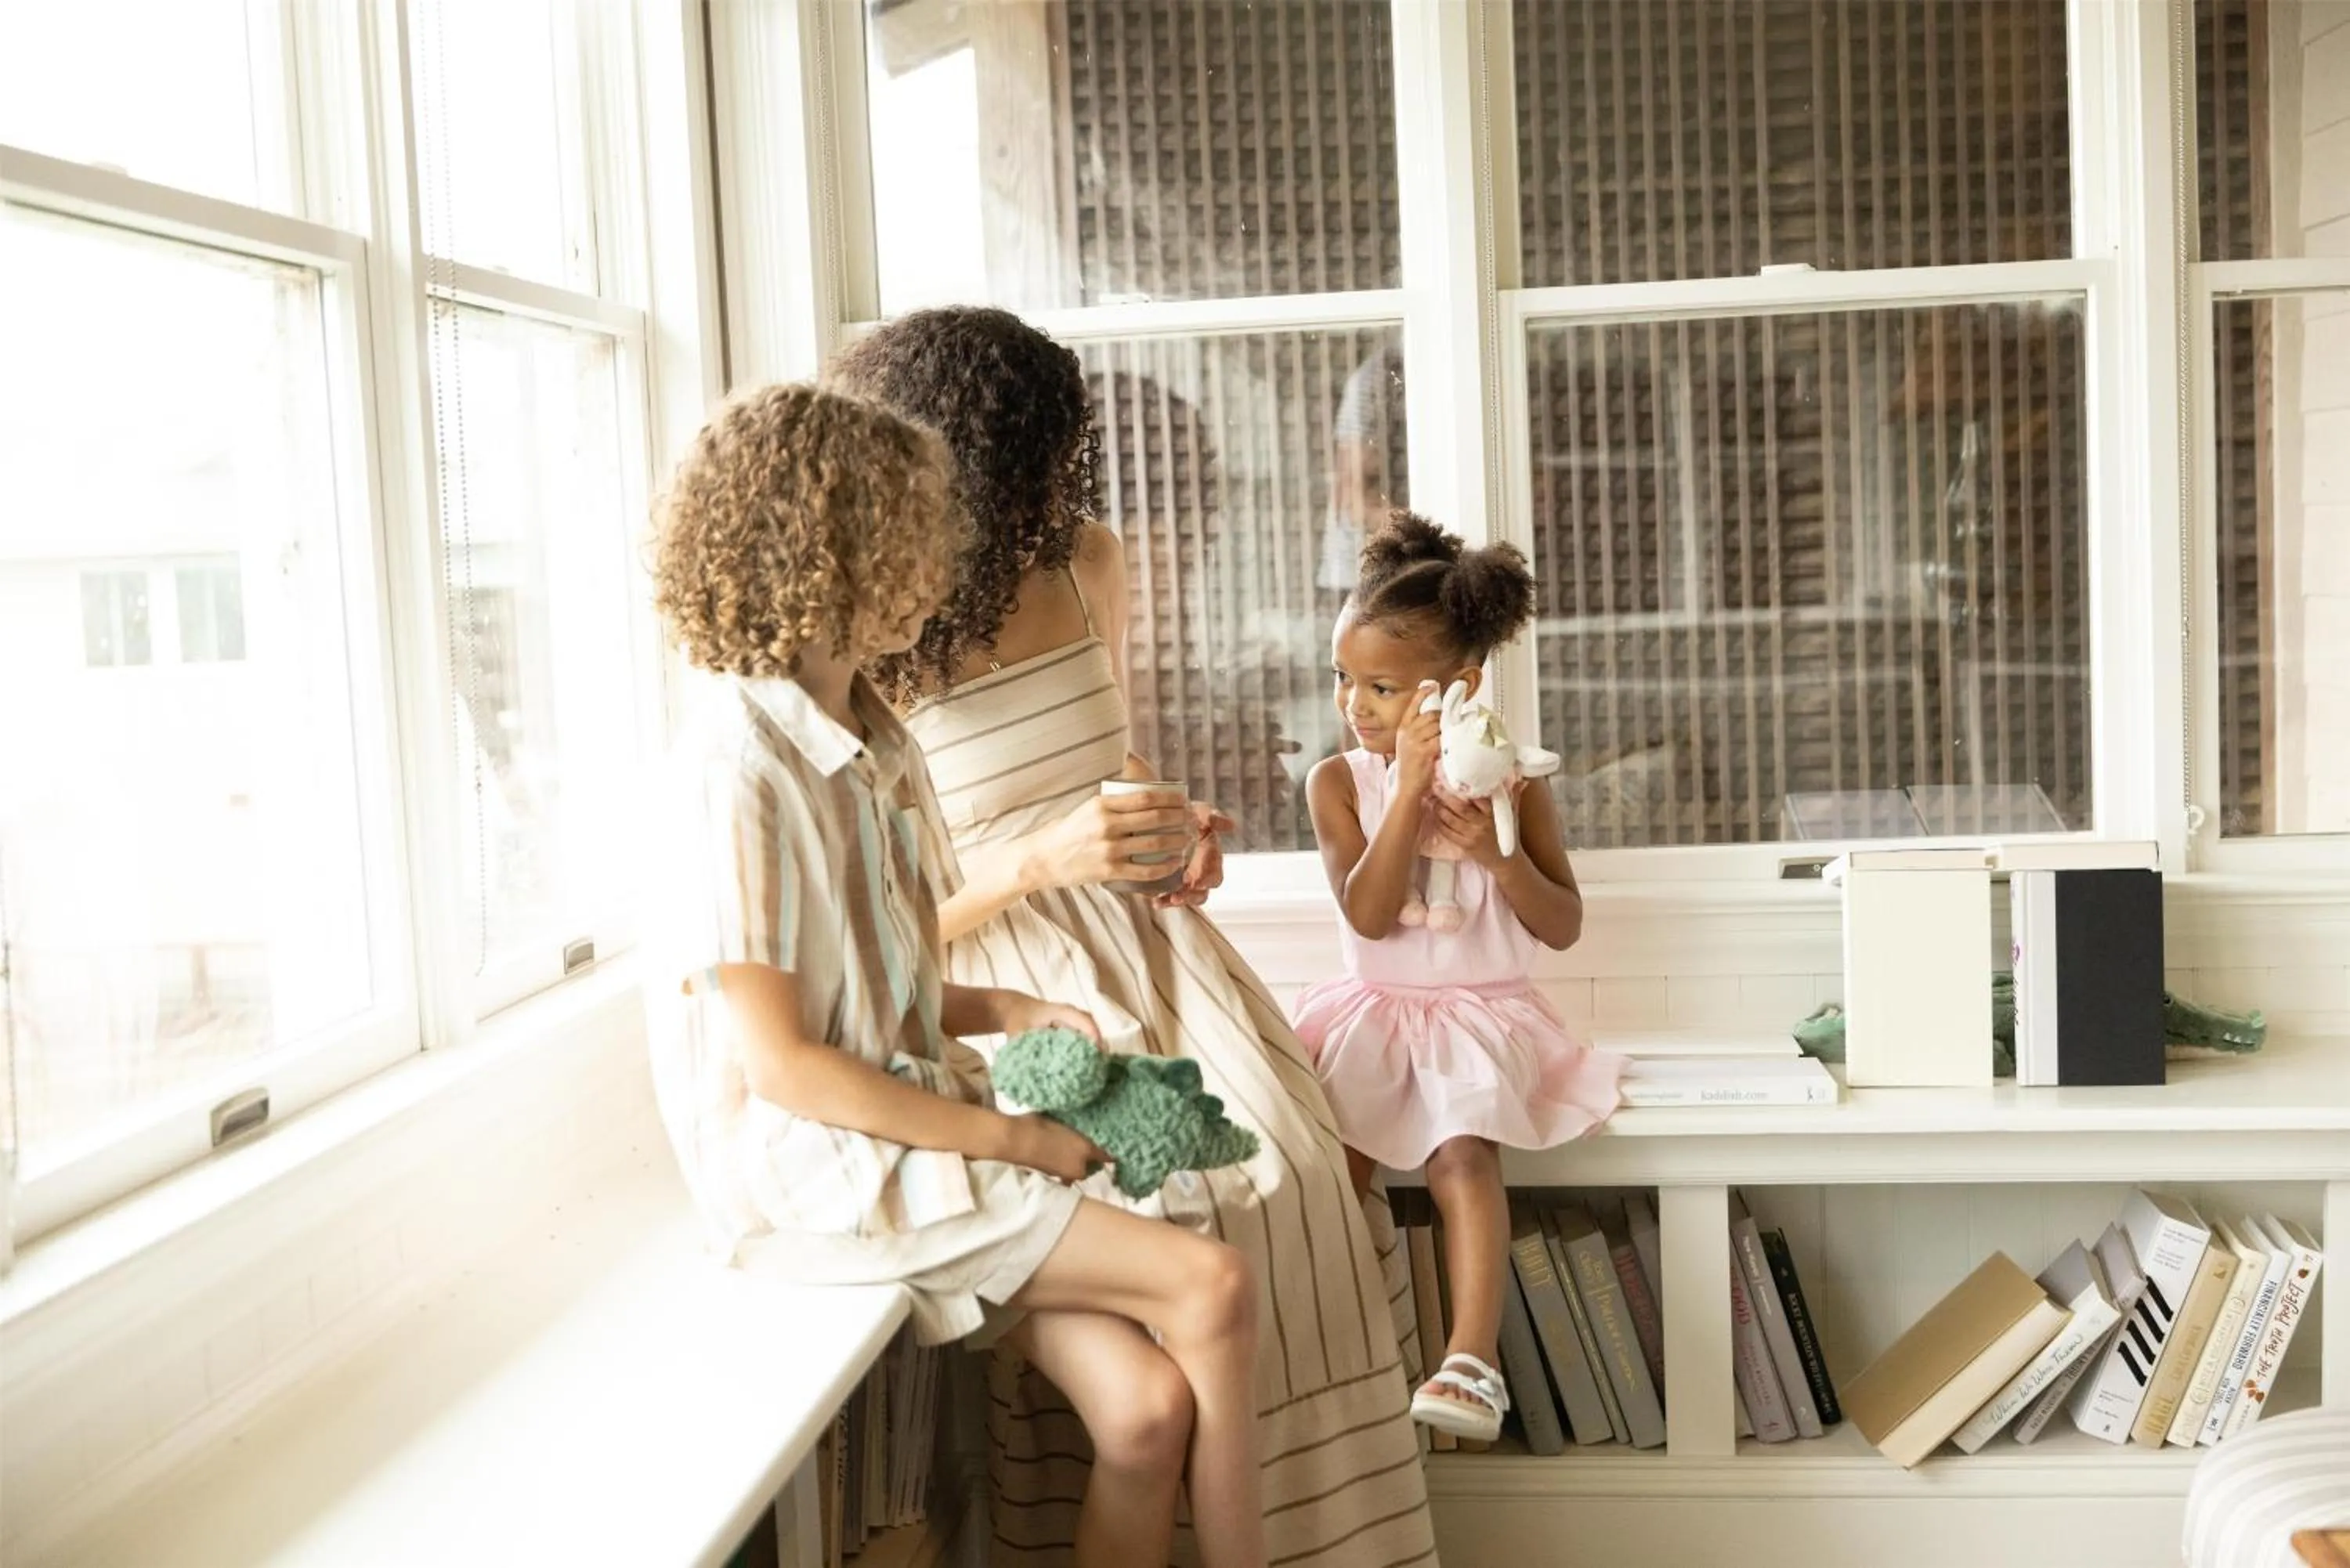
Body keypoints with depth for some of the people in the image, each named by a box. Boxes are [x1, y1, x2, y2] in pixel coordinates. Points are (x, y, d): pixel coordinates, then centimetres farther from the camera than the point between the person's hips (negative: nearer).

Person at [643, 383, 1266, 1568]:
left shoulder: (872, 740, 10)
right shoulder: (739, 767, -16)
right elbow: (779, 1062, -17)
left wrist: (1007, 1014, -1)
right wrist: (1005, 1139, -13)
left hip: (911, 1128, 7)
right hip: (820, 1172, -7)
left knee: (1148, 1406, -12)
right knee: (1209, 1288, -13)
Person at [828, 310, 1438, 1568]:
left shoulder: (1089, 566, 6)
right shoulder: (859, 654, -10)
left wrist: (1174, 827, 2)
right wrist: (1041, 861, -21)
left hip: (1147, 941, 5)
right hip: (1009, 990, -4)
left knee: (1286, 1173, -19)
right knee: (1154, 1217, -26)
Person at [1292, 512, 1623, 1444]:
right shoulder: (1339, 781, -1)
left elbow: (1563, 928, 0)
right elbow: (1370, 915, -15)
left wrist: (1498, 853, -18)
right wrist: (1411, 788, -20)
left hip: (1481, 1014, -2)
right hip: (1372, 1012, 2)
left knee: (1464, 1155, -27)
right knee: (1333, 1158, -23)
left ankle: (1471, 1362, -29)